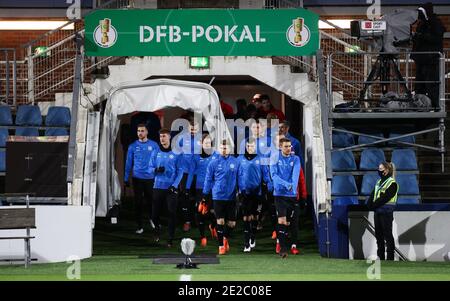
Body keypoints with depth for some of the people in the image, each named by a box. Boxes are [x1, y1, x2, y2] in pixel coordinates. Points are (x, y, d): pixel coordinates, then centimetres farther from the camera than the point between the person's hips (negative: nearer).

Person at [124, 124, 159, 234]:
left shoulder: (153, 145, 1)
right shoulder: (133, 146, 3)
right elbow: (128, 163, 6)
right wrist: (126, 178, 5)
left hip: (150, 178, -1)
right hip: (137, 178, 1)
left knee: (150, 200, 5)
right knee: (138, 202, 2)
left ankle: (152, 219, 34)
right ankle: (140, 226, 10)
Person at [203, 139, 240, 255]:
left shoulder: (236, 162, 1)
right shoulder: (214, 163, 0)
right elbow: (208, 179, 6)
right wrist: (205, 195, 5)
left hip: (231, 197, 1)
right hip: (218, 197, -1)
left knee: (232, 223, 4)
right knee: (220, 221, -3)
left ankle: (226, 238, 33)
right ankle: (221, 246, 9)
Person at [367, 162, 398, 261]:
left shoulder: (392, 183, -10)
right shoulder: (379, 182, 16)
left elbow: (385, 198, -18)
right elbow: (372, 195, 12)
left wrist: (374, 205, -17)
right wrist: (370, 204, -7)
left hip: (386, 212, -8)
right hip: (377, 212, 8)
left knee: (387, 235, -5)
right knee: (378, 234, 11)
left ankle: (390, 257, -3)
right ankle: (380, 256, 18)